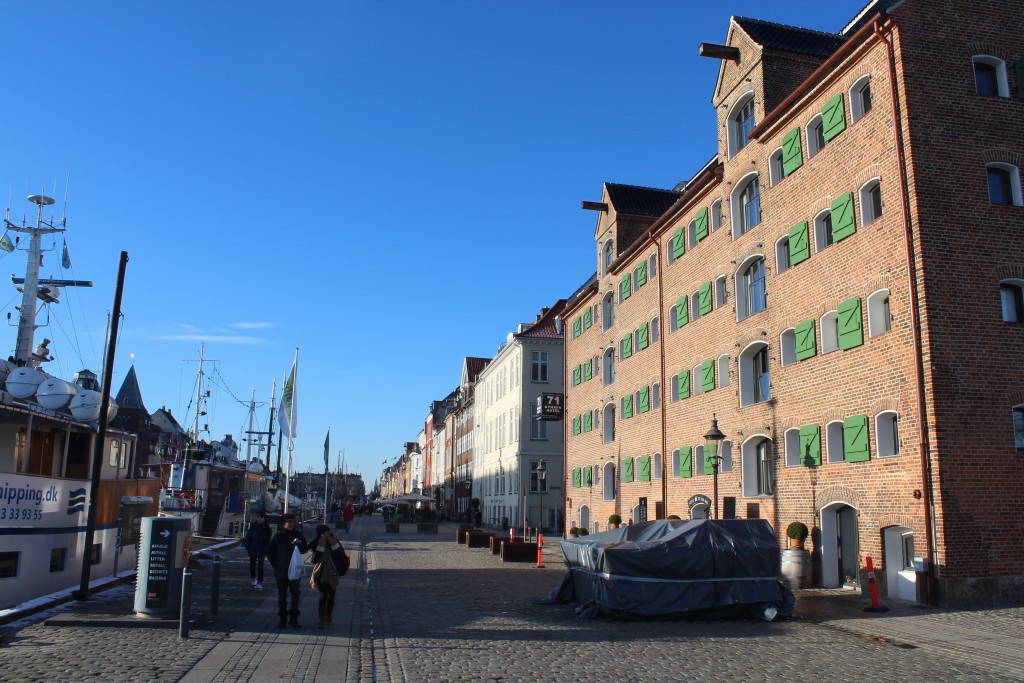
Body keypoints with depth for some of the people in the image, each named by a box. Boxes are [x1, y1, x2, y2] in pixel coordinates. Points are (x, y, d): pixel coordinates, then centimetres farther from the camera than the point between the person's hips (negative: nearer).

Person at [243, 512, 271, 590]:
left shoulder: (267, 529, -3)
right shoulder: (252, 527, -1)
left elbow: (268, 541, -2)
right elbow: (248, 537, 2)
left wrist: (266, 550, -8)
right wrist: (247, 548, -5)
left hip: (261, 551, -2)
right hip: (252, 550, 2)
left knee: (260, 566, -2)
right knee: (252, 565, 13)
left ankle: (260, 583, 2)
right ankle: (253, 579, 34)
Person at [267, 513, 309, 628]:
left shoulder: (298, 535, 3)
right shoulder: (278, 536, -2)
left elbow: (305, 549, 4)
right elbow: (270, 553, 2)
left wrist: (298, 544, -16)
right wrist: (276, 566, -5)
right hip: (281, 572, -1)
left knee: (295, 594, 1)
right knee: (282, 595, 8)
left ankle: (294, 619, 10)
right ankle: (283, 619, 18)